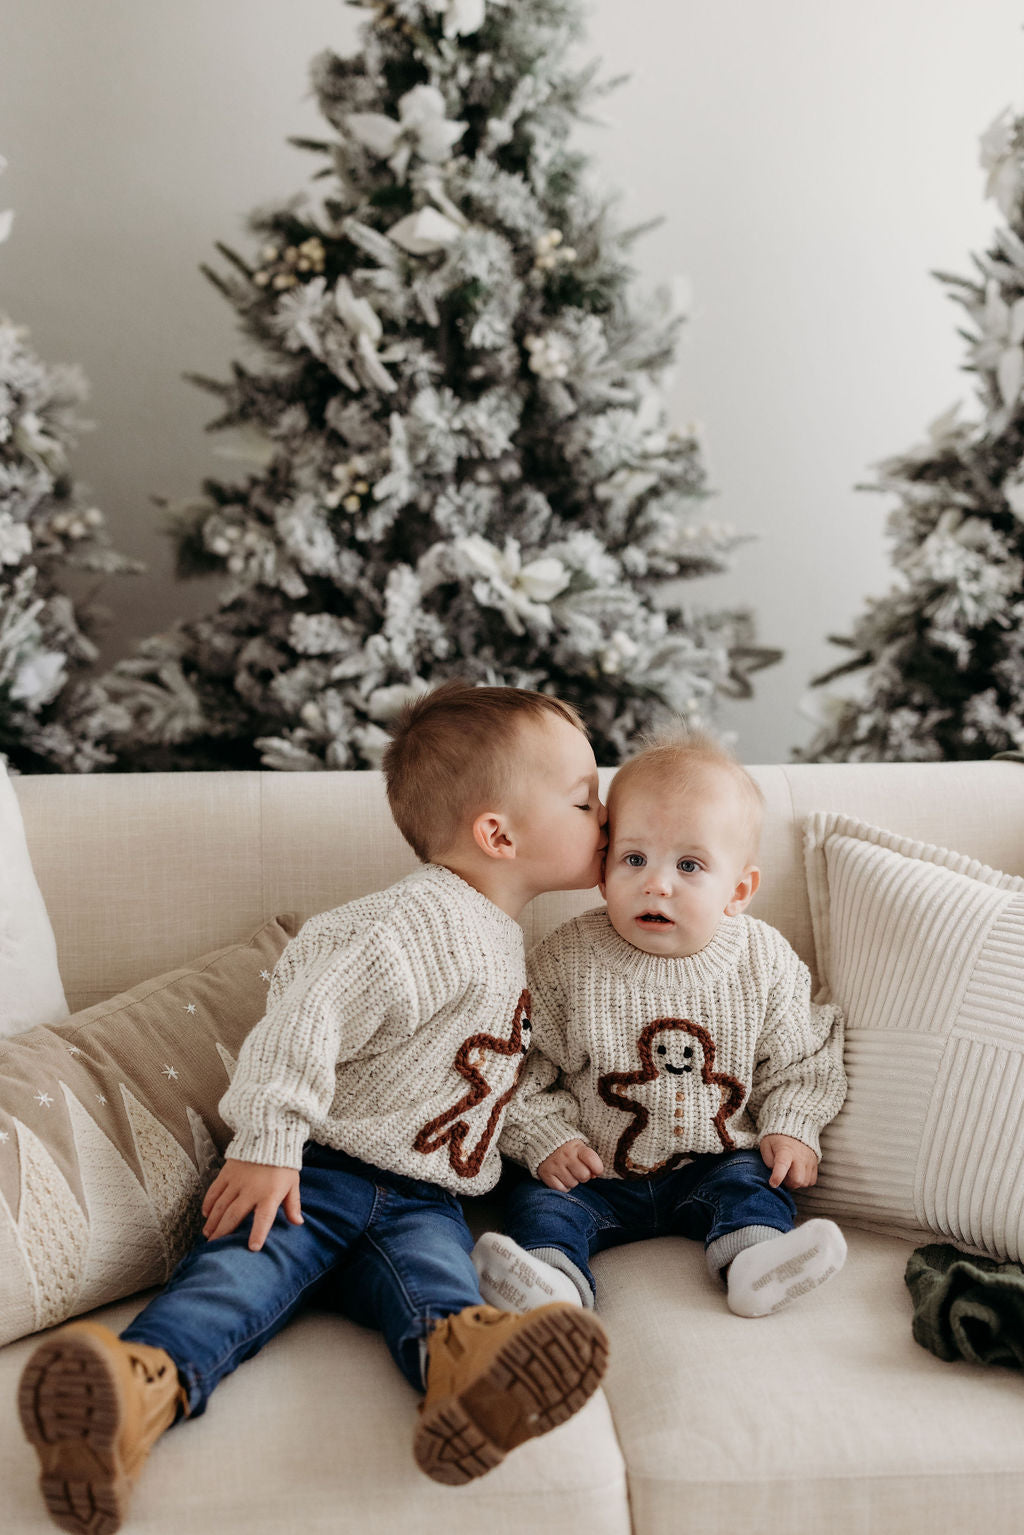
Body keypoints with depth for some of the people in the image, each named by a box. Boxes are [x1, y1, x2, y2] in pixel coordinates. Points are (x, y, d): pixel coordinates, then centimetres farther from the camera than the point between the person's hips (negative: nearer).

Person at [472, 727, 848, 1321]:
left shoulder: (765, 963, -6)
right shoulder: (566, 963, -11)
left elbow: (799, 1060, 6)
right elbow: (522, 1067, -4)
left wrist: (791, 1126, -7)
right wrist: (545, 1138, -14)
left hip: (715, 1165, 2)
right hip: (596, 1175, -1)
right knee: (542, 1199, -23)